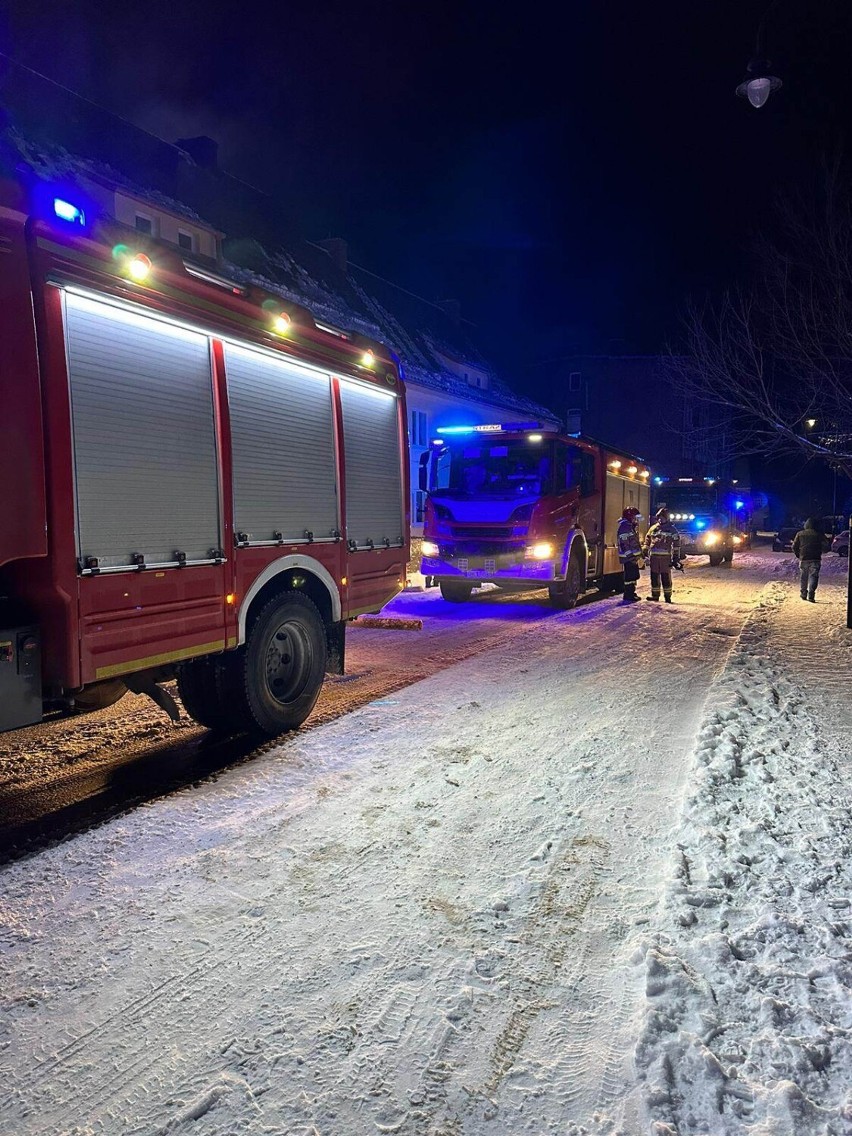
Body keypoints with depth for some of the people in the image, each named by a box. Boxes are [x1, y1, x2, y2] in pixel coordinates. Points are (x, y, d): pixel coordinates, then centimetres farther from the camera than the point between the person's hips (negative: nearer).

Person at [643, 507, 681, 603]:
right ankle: (655, 595, 17)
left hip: (666, 556, -4)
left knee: (666, 577, -2)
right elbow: (647, 541, 23)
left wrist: (676, 557, -5)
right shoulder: (653, 528, 15)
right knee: (654, 576, 8)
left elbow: (676, 544, 1)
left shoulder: (672, 529, 4)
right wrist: (645, 552, 16)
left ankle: (667, 596, 4)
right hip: (653, 556, 4)